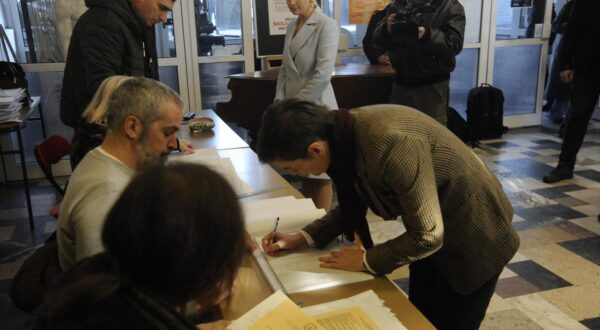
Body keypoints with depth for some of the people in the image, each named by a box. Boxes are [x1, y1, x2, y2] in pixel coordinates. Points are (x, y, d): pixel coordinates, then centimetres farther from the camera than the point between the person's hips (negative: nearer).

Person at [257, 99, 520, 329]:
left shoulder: (391, 146, -39)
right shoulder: (343, 134, -13)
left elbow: (427, 235, -29)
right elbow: (354, 205, 4)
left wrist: (366, 260, -17)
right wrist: (303, 238, -5)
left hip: (474, 235, -7)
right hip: (430, 232, 7)